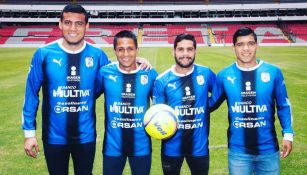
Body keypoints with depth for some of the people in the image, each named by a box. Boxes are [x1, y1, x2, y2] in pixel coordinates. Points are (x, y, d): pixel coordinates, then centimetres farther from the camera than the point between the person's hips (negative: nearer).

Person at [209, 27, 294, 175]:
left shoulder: (273, 72, -4)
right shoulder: (224, 75, -4)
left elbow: (284, 106, 3)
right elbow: (212, 103, 8)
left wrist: (288, 134, -3)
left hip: (268, 149, 0)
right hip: (237, 150, 0)